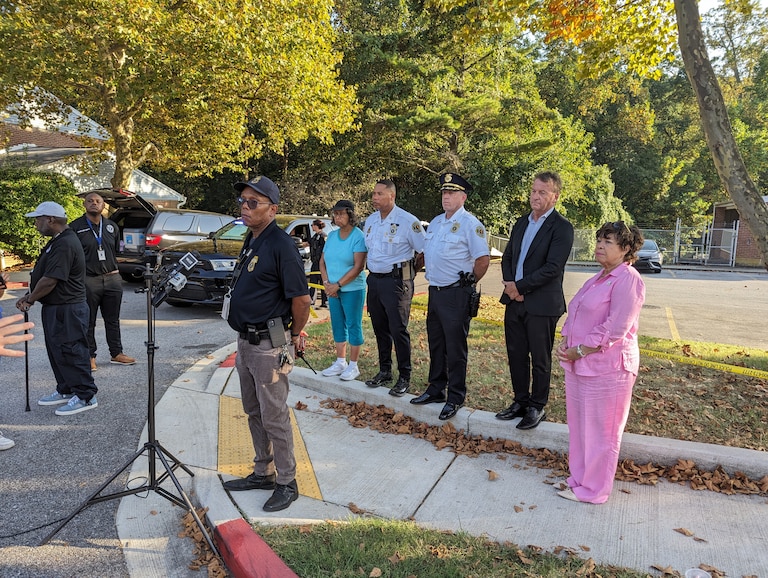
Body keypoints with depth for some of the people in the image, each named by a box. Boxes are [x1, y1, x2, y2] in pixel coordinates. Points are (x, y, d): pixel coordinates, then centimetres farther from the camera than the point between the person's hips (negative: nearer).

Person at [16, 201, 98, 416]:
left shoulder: (65, 244, -21)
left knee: (71, 353, -4)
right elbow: (43, 276, 19)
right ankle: (65, 390, 30)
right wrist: (30, 297, 10)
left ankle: (85, 396, 4)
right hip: (55, 308, 11)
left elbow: (50, 280, -23)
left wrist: (30, 299, -9)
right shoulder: (57, 242, 14)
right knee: (57, 352, 17)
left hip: (67, 310, -11)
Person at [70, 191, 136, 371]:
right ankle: (90, 356, 13)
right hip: (88, 280, -4)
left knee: (113, 320, 11)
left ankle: (116, 353, 20)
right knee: (88, 322, 4)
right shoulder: (75, 227, -1)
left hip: (112, 279, 4)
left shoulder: (112, 226, 13)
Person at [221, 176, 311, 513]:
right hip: (246, 341, 10)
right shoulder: (251, 241, 11)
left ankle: (286, 483, 17)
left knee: (274, 416, 1)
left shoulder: (281, 245, -18)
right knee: (254, 412, 19)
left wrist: (294, 336, -7)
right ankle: (263, 473, 34)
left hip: (269, 345, -10)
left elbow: (301, 298, -20)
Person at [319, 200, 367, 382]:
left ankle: (353, 365, 11)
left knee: (353, 325, 2)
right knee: (337, 325, 13)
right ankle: (340, 362, 24)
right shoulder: (332, 235, 9)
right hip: (332, 289, 6)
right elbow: (322, 261, 11)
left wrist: (338, 284, -16)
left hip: (352, 289, -6)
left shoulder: (358, 236, -10)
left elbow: (358, 266, -17)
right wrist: (326, 283, -5)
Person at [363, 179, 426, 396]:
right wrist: (373, 271, 15)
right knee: (380, 328, 13)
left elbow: (424, 252, -7)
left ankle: (404, 377, 8)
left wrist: (409, 273, 1)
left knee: (398, 330, -4)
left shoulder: (407, 221, -12)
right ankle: (384, 371, 27)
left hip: (396, 281, -7)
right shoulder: (370, 221, 9)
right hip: (374, 279, 7)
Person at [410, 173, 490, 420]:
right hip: (435, 291, 8)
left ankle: (455, 398, 13)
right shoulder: (435, 222, 13)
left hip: (456, 294, -8)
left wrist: (469, 283, -6)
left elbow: (483, 259, -17)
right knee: (435, 344, 16)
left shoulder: (469, 224, -12)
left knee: (455, 348, 1)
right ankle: (435, 390, 30)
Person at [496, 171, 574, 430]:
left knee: (540, 360, 7)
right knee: (516, 355, 14)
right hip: (515, 300, 7)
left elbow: (552, 268, -18)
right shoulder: (522, 222, 12)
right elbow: (507, 256, 13)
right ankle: (521, 402, 29)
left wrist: (519, 286, -15)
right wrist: (509, 284, -5)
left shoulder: (562, 228, -10)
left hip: (542, 304, -6)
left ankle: (537, 407, 22)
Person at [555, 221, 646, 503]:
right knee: (579, 425, 18)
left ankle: (592, 490, 20)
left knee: (599, 431, 5)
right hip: (580, 364, 9)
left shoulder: (627, 280, -15)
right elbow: (575, 316, 17)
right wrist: (566, 342, 0)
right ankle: (579, 478, 33)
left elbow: (615, 329, -21)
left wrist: (580, 351, -16)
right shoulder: (600, 278, 14)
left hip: (606, 368, -9)